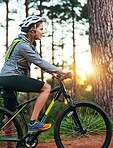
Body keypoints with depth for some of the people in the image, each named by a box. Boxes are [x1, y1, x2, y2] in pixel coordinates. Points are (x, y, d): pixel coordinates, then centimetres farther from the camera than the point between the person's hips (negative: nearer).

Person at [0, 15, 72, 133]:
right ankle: (33, 123, -16)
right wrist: (60, 71, -11)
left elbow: (39, 62, 19)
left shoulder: (30, 44, 16)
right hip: (10, 78, -10)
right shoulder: (22, 45, -15)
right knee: (46, 88, -15)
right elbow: (40, 62, -17)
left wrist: (53, 72, 9)